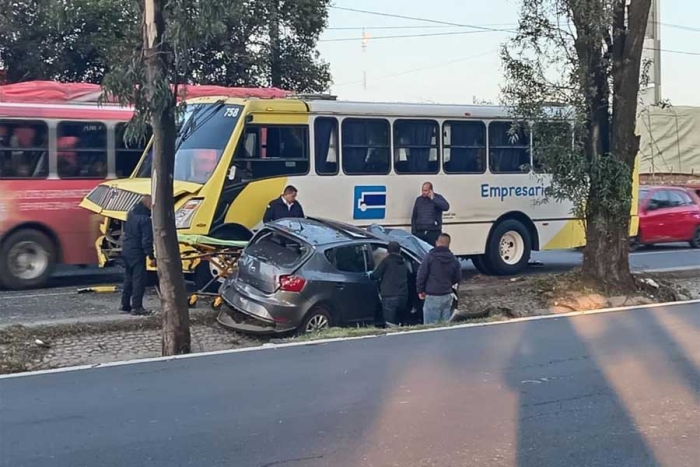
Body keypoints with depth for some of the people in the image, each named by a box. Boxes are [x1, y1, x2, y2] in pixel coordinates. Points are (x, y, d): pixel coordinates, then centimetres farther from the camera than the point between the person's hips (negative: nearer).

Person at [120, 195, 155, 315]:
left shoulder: (131, 214, 9)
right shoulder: (144, 219, -19)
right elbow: (147, 240, -21)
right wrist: (151, 256, -19)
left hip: (126, 250, 9)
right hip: (137, 252, -9)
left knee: (128, 278, 17)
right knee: (139, 279, -5)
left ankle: (125, 305, 22)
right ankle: (136, 307, -6)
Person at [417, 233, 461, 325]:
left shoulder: (430, 257, -9)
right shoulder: (453, 259, 5)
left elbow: (421, 275, -10)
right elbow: (458, 278, 11)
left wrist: (420, 290, 2)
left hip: (432, 296, -5)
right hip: (447, 296, 5)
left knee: (430, 325, -2)